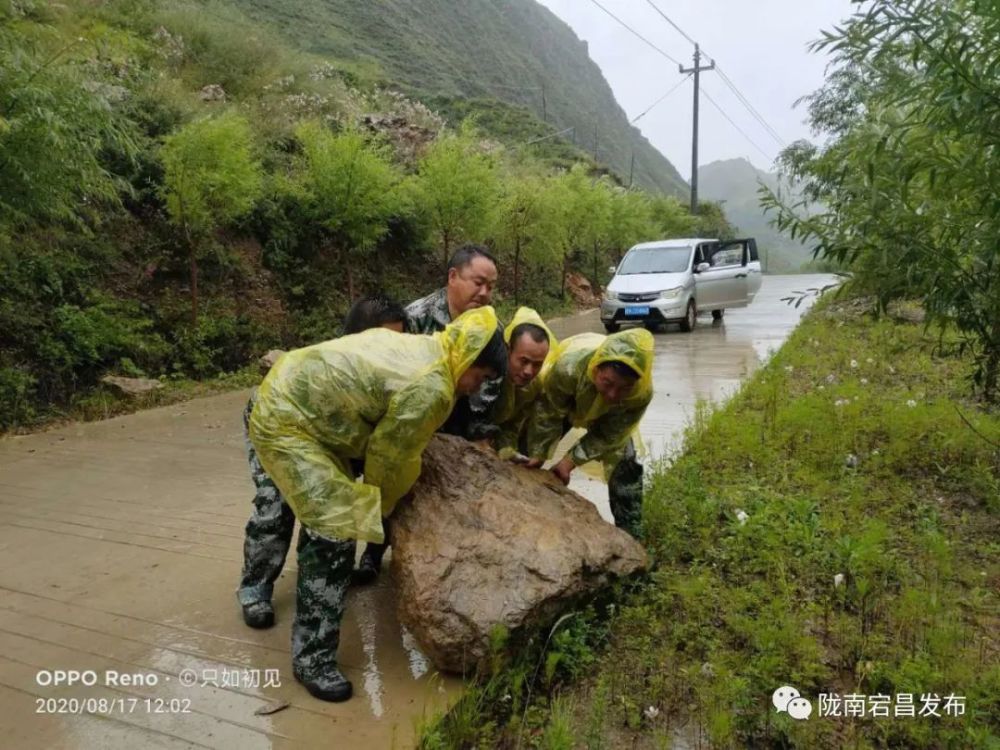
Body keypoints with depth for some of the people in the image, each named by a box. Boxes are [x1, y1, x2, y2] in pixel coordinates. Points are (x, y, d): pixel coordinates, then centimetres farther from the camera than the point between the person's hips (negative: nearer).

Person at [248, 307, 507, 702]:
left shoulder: (421, 347, 5)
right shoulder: (431, 388, -25)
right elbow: (390, 455, -14)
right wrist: (379, 505, 6)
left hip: (294, 397, 11)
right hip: (287, 422, -11)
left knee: (328, 507, 31)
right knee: (335, 529, -14)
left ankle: (315, 581, 57)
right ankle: (312, 658, -3)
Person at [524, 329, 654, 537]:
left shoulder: (642, 393, -40)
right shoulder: (569, 366, -48)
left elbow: (608, 436, -24)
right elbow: (547, 415, -30)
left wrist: (570, 461, -27)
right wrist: (536, 458, -21)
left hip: (607, 414, 1)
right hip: (561, 402, 0)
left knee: (626, 468, -7)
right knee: (527, 448, 2)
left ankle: (629, 533, 12)